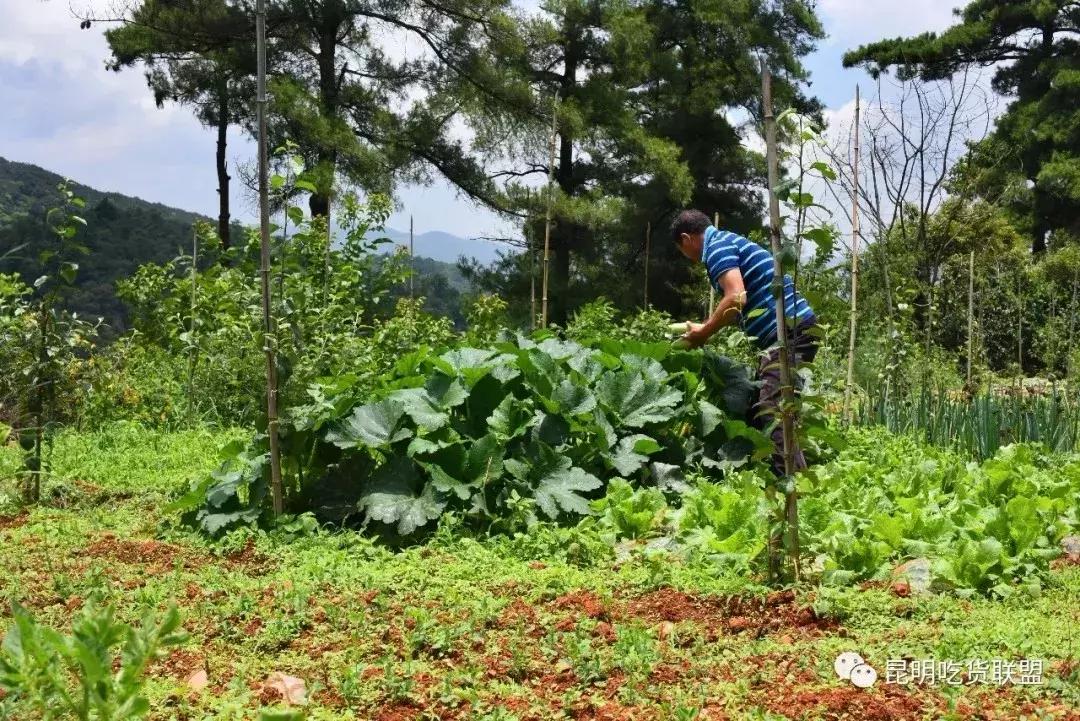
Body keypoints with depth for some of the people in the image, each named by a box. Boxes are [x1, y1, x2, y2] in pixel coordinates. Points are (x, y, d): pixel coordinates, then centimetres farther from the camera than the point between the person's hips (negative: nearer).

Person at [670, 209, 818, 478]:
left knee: (773, 416, -15)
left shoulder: (716, 247, -6)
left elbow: (736, 298, -20)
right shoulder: (728, 242, 24)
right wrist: (709, 327, 32)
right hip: (796, 329, 10)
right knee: (764, 413, 13)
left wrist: (704, 332, -6)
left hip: (788, 331, -10)